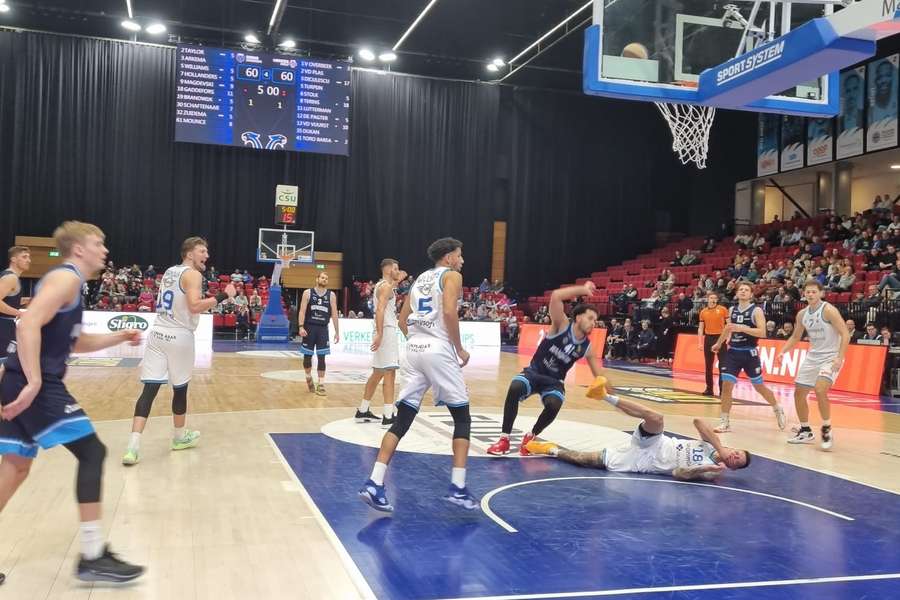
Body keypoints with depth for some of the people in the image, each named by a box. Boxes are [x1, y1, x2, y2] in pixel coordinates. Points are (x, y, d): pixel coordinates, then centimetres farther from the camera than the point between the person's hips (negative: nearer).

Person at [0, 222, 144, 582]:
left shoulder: (69, 282, 22)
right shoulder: (66, 278, -10)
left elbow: (74, 343, 31)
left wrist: (118, 338, 22)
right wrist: (34, 382, -27)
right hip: (36, 384, -11)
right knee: (92, 452, -9)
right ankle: (92, 557, -7)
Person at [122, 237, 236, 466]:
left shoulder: (170, 271, 16)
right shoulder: (192, 274, -10)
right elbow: (194, 306, -24)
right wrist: (223, 296, -18)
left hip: (158, 333, 6)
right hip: (179, 336, -6)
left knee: (149, 389, -2)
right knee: (180, 387, 13)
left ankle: (133, 445, -12)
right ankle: (180, 437, 31)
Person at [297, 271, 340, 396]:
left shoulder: (331, 295, 5)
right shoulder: (308, 293, 1)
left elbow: (334, 314, 6)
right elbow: (302, 311, -4)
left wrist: (337, 332, 2)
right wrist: (301, 327, -15)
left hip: (323, 329, 1)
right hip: (309, 327, -1)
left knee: (321, 358, -3)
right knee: (307, 356, 7)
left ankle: (321, 385, 0)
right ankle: (309, 378, 32)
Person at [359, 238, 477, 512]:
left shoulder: (419, 279, 23)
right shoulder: (452, 275, 2)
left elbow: (402, 320, 20)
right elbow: (449, 311, -14)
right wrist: (460, 349, -6)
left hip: (414, 349, 6)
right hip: (439, 350, -6)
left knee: (402, 420, 5)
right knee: (462, 418, 6)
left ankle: (374, 484, -4)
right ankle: (458, 488, 1)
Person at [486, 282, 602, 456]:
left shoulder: (586, 347, -2)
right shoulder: (562, 324, -13)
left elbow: (598, 373, 8)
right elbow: (556, 296, -28)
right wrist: (582, 290, -23)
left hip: (554, 381, 3)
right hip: (534, 372, -3)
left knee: (553, 405, -31)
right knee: (515, 387, -35)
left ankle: (530, 437, 0)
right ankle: (504, 439, -22)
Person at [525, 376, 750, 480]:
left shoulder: (711, 472, -9)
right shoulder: (712, 446, 4)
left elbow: (679, 474, -20)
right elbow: (698, 421, -6)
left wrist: (706, 469, -33)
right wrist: (721, 447, -12)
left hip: (642, 461, -3)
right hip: (655, 444, 3)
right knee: (654, 417, -30)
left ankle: (553, 450, 8)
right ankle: (607, 396, -17)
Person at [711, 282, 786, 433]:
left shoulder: (756, 310, -9)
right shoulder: (732, 310, 8)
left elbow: (762, 332, -20)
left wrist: (743, 328, -30)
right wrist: (719, 343, 35)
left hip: (749, 353, -4)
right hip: (733, 352, 4)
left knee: (759, 387, 8)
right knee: (726, 385, -5)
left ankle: (777, 410, 34)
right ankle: (724, 422, 1)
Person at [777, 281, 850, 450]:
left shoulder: (829, 310, -16)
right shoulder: (802, 314, 4)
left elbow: (845, 334, -19)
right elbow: (795, 337, 17)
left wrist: (839, 358, -28)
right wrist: (782, 351, 3)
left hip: (830, 357, -8)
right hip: (812, 357, 8)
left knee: (820, 390, -27)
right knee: (799, 393, 8)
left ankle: (827, 430, -9)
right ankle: (805, 432, 23)